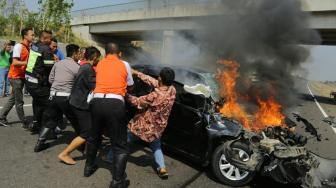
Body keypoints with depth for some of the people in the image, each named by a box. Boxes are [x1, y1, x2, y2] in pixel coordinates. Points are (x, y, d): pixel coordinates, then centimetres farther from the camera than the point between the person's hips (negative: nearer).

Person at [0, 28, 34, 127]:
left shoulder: (28, 47, 8)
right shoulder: (18, 46, -15)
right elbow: (15, 62, -23)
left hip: (21, 76, 8)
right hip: (15, 77, -8)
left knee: (13, 99, 16)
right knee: (19, 101, 0)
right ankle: (24, 122, 8)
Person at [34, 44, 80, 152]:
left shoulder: (57, 63, 9)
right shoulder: (77, 67, -7)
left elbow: (50, 79, 11)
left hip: (53, 96, 5)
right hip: (66, 98, -5)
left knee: (49, 120, 17)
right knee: (76, 121, 9)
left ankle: (39, 143, 18)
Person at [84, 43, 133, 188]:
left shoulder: (99, 64, 17)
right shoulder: (124, 65, 9)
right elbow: (130, 85, 18)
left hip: (97, 101, 4)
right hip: (115, 104, -4)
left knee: (93, 136, 26)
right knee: (120, 144, 5)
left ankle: (89, 167, 42)